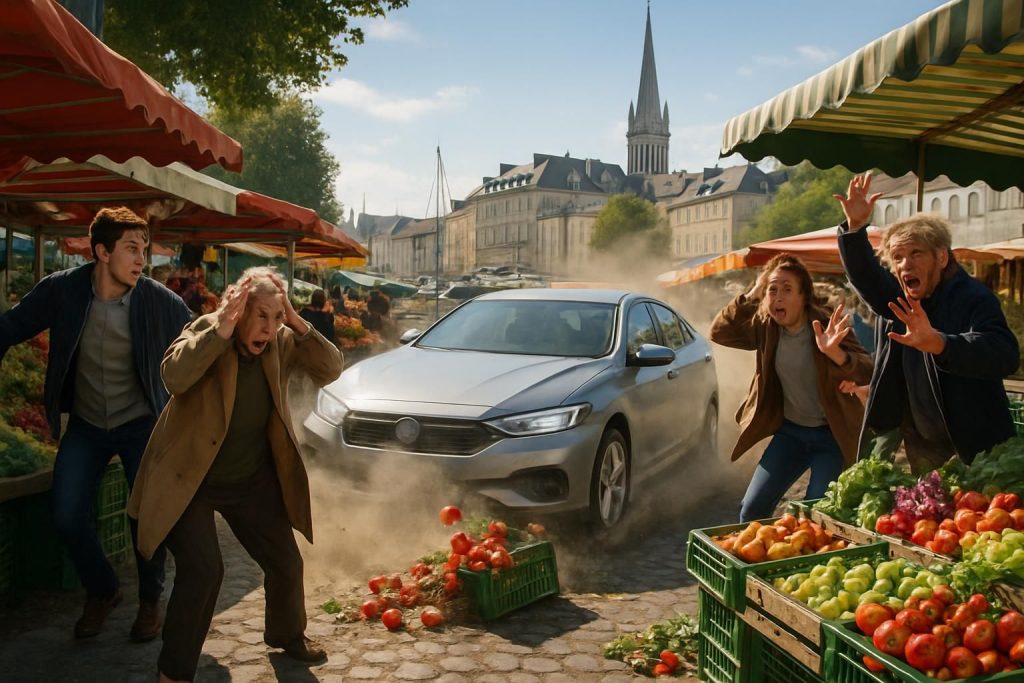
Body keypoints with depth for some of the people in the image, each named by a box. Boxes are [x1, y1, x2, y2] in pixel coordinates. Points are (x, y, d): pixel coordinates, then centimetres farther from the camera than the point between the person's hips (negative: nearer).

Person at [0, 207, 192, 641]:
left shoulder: (160, 301, -18)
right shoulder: (62, 290, -14)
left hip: (140, 424, -2)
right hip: (86, 425, 2)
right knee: (67, 518, -1)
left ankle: (150, 600, 23)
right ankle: (102, 592, 27)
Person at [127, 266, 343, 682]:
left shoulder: (283, 343, -6)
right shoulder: (206, 331, -17)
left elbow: (331, 370, -16)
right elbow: (174, 377, -34)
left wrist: (299, 324, -25)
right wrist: (222, 328, -37)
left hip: (253, 480, 5)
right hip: (190, 477, -4)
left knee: (285, 562, 11)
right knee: (202, 569, -16)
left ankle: (287, 634, 40)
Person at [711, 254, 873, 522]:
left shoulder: (826, 325, -20)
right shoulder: (766, 327, -6)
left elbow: (867, 372, -29)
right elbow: (719, 333, -7)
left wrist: (836, 353, -50)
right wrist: (750, 296, -14)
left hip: (832, 435, -4)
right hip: (790, 431, 4)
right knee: (751, 510, 1)